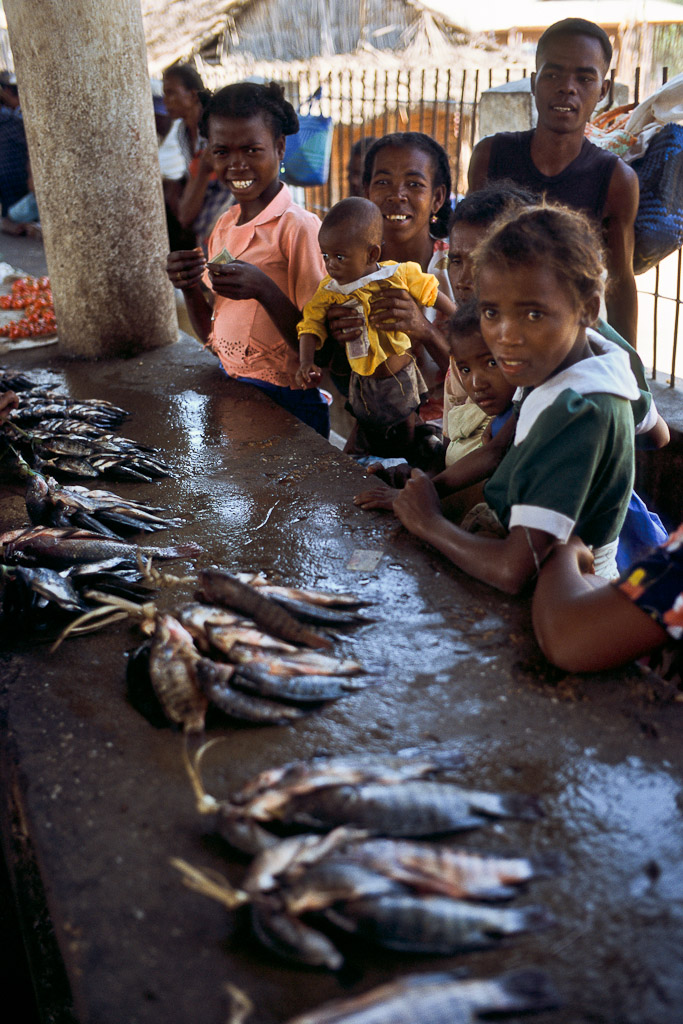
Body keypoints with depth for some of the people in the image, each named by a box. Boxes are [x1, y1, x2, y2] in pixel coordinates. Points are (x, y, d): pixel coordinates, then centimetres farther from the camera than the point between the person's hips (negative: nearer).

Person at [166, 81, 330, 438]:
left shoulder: (299, 228, -14)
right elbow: (210, 333, 13)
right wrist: (189, 287, -6)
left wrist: (264, 289, -28)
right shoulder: (223, 227, 8)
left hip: (285, 402, -6)